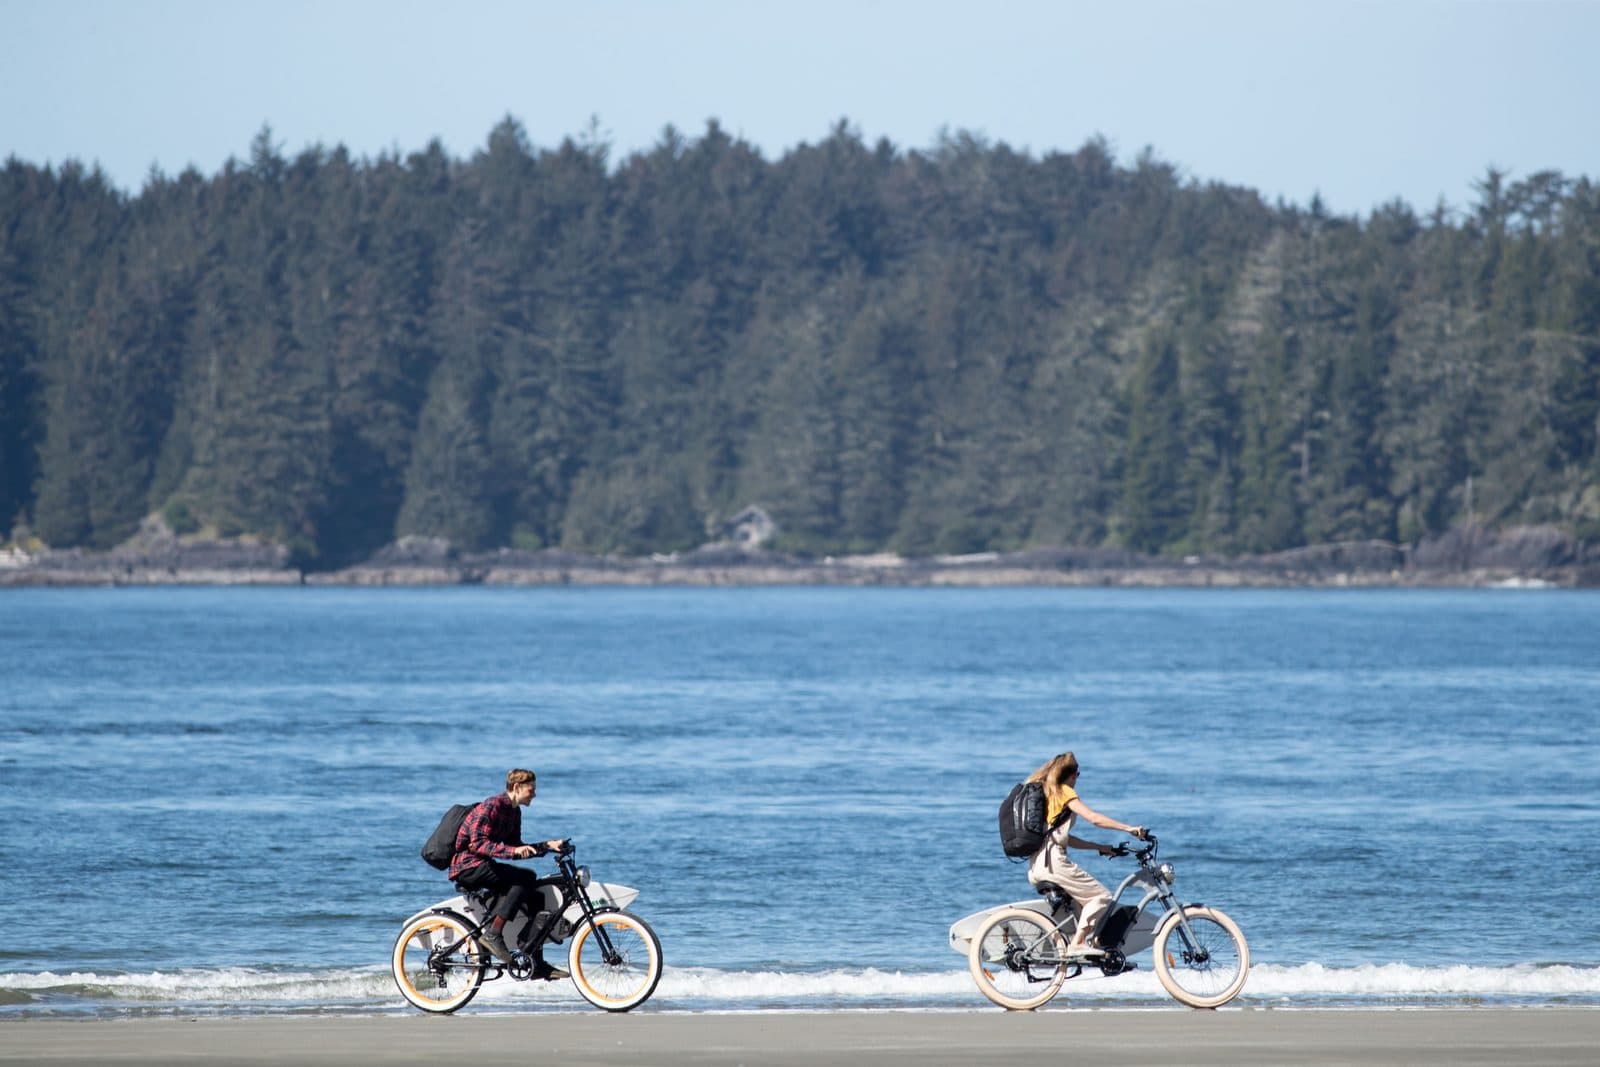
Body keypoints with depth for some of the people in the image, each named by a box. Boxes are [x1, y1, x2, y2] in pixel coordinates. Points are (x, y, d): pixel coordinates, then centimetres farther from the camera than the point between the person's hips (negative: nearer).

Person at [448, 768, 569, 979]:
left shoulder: (513, 812, 13)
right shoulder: (492, 806, -15)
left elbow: (516, 849, 17)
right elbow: (478, 844, -24)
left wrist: (547, 846, 7)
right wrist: (513, 850, -33)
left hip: (483, 866, 10)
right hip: (467, 865, -10)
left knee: (537, 901, 0)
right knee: (526, 877, -27)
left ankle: (535, 962, 1)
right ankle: (493, 934, -28)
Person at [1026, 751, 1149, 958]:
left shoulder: (1042, 792, 25)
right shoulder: (1063, 792, 0)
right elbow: (1094, 818, -12)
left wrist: (1098, 847, 22)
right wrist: (1129, 828, -11)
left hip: (1035, 868, 9)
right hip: (1053, 861, -9)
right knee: (1101, 896, -6)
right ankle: (1077, 944, -15)